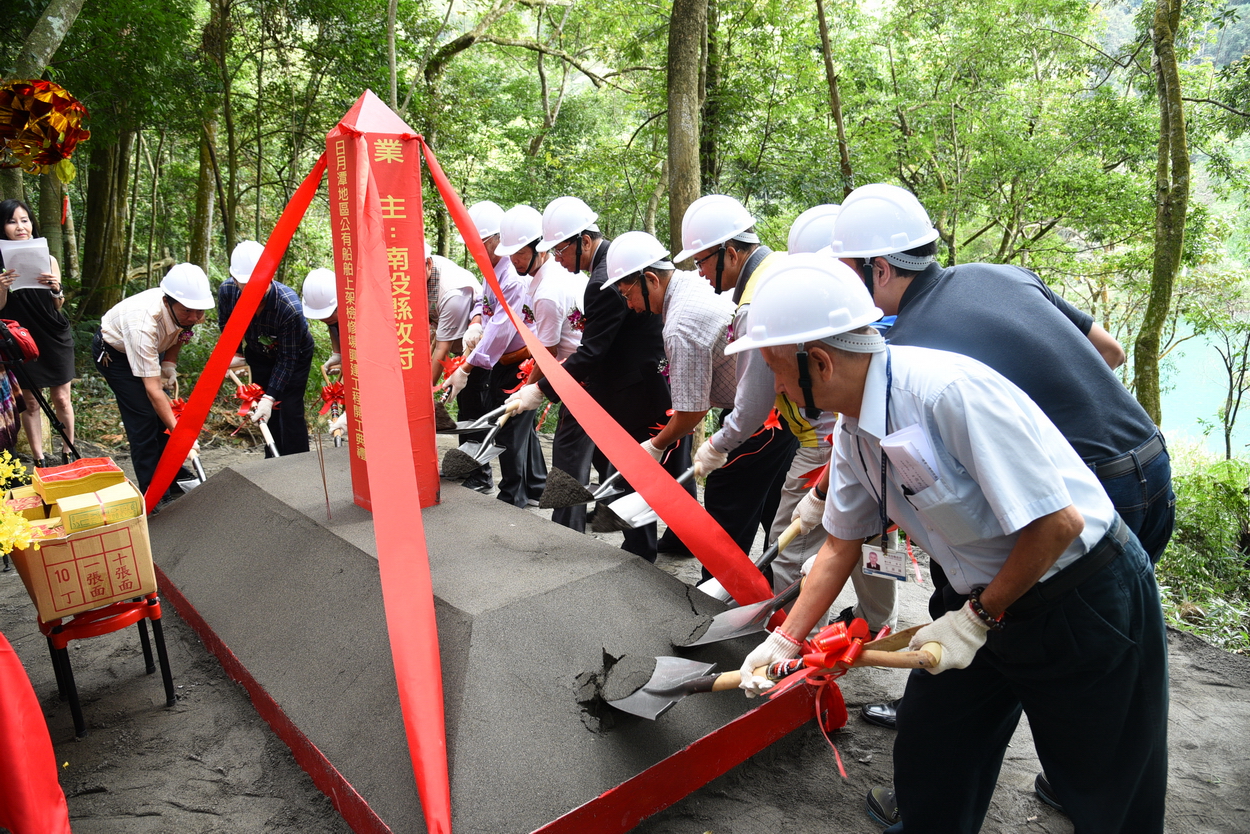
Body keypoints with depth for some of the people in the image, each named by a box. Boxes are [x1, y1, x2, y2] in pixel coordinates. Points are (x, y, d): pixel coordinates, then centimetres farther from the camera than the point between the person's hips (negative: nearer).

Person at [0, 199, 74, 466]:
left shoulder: (47, 259, 2)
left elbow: (58, 306, 3)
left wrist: (56, 288, -18)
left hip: (54, 337, 1)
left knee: (62, 399, 5)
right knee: (30, 403, 5)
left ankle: (69, 454, 17)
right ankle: (39, 460, 13)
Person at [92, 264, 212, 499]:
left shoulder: (185, 313, -26)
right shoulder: (144, 324, -44)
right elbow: (152, 389, -42)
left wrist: (170, 363, -14)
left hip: (148, 348, 6)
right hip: (114, 352, -6)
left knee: (163, 412, 6)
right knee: (144, 419, -13)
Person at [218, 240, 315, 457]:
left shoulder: (290, 307, -40)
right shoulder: (227, 291, -27)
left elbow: (286, 360, -30)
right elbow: (226, 325, 0)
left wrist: (270, 397, -31)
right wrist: (236, 354, -1)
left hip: (295, 354, -4)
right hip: (259, 354, 4)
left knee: (290, 411, -9)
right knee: (267, 413, 6)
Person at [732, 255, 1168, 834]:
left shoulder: (948, 390, -32)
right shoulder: (853, 432, -5)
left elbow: (1057, 523, -28)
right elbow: (841, 546, 6)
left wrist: (978, 618, -16)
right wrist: (784, 641, 5)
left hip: (1085, 602, -7)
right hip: (982, 598, 7)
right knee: (926, 750, 15)